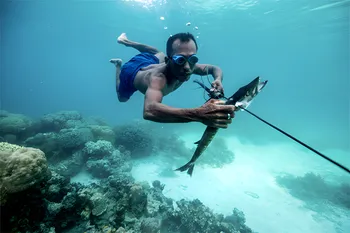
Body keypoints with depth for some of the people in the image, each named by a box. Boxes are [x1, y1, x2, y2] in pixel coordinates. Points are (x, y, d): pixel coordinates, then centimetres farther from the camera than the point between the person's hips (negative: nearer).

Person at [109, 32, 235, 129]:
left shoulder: (189, 66, -35)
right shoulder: (158, 77, -52)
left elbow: (215, 68, -16)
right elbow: (149, 111, -72)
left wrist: (218, 80, -42)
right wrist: (198, 114, -82)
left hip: (150, 63, 4)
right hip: (132, 71, -3)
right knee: (122, 98, 27)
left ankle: (125, 41, 50)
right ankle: (118, 64, 40)